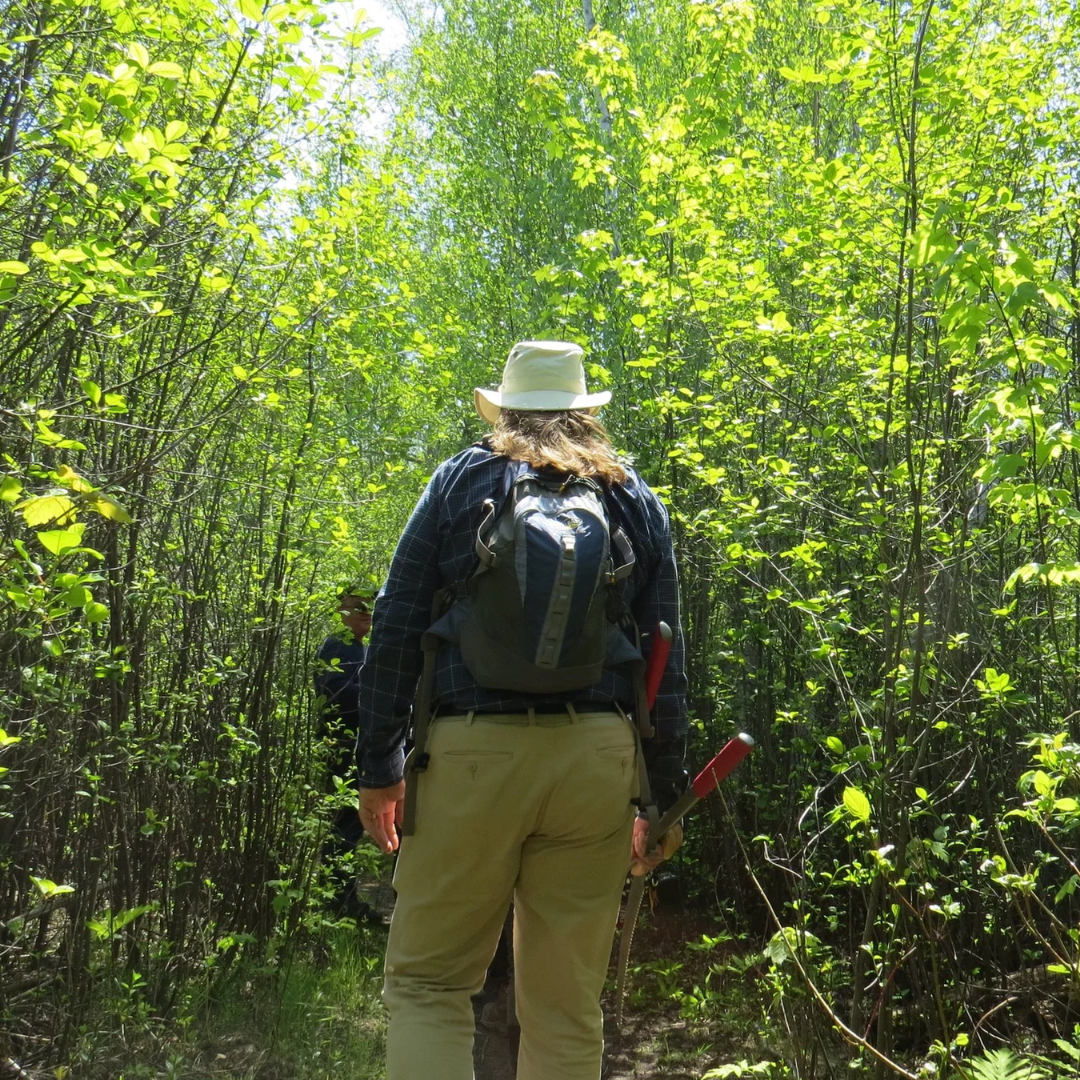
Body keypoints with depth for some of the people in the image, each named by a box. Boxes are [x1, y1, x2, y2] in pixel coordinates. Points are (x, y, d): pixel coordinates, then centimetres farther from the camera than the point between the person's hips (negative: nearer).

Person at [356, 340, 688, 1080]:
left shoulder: (463, 480, 8)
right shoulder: (638, 502, 14)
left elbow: (397, 627, 2)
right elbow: (667, 659, 10)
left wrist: (379, 765, 6)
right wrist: (663, 796, 15)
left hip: (474, 748, -2)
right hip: (596, 757, 3)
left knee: (428, 982, 8)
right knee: (568, 1004, 10)